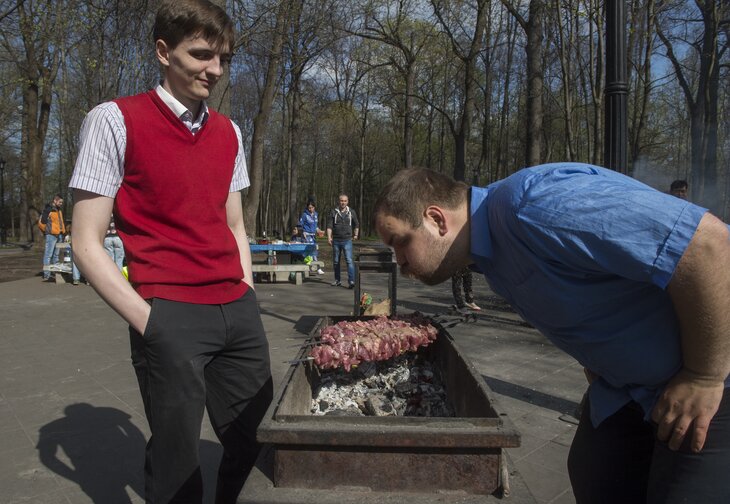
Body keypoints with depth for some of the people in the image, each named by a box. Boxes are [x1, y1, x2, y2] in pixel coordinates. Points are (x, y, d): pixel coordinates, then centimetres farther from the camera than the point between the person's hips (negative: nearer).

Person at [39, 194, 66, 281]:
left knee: (56, 255, 13)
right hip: (51, 235, -8)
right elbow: (41, 222, -10)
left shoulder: (59, 210, 17)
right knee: (48, 255, -9)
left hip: (59, 235, 8)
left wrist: (63, 231, 15)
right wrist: (46, 231, -2)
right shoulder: (48, 210, -8)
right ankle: (46, 275, -10)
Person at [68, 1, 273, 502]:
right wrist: (148, 321, -13)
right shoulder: (115, 121, -4)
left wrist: (248, 301, 8)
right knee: (177, 462, 5)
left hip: (237, 310, 6)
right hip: (170, 315, -5)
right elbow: (88, 243, -6)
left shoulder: (229, 132, 12)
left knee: (251, 441, 13)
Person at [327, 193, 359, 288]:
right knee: (335, 261, 10)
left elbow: (356, 224, 20)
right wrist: (329, 237, -13)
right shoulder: (334, 212, 3)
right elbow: (329, 225, -2)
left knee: (349, 260, -13)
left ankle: (351, 281, -17)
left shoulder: (351, 212, 5)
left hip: (347, 240, -2)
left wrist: (355, 235, 20)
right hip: (336, 240, 2)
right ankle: (337, 280, 22)